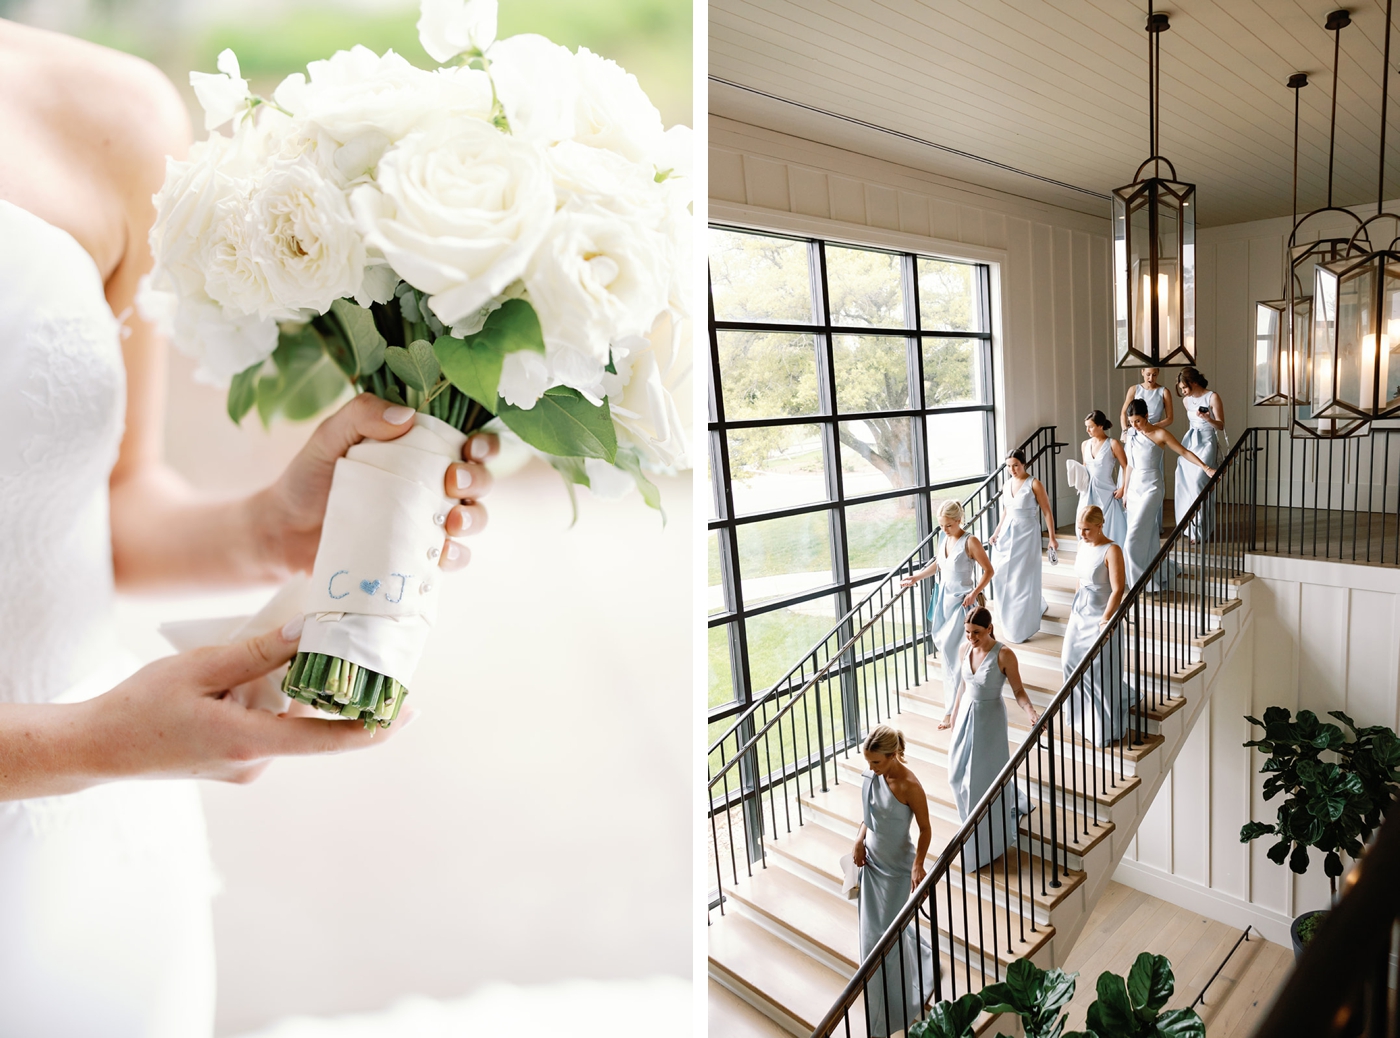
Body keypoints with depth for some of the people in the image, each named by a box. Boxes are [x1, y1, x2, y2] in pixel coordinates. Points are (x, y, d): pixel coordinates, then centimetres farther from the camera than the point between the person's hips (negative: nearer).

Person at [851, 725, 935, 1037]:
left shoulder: (909, 786, -26)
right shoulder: (871, 776, -7)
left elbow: (925, 828, -16)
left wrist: (918, 865, -25)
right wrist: (859, 840, -5)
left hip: (897, 868, -6)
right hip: (872, 861, 6)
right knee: (872, 931, 18)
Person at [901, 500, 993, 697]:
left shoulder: (970, 542, -17)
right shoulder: (943, 538, 2)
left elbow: (988, 570, -13)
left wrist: (974, 593, -20)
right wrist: (916, 577, 11)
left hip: (961, 599, -7)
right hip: (944, 596, 7)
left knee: (951, 645, -6)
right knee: (941, 640, 13)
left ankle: (956, 689, 11)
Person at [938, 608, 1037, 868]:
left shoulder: (1004, 655, -21)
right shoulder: (966, 649, -4)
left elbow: (1018, 690, -15)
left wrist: (1031, 712, -33)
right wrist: (952, 714, 16)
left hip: (990, 718, -6)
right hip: (966, 714, 7)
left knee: (984, 777, 2)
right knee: (959, 774, 17)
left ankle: (987, 846, 23)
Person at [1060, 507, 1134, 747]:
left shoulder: (1112, 550, -18)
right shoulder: (1082, 546, 5)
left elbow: (1118, 590, -22)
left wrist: (1104, 621, -23)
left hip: (1102, 615, -8)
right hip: (1081, 613, 8)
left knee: (1101, 672, 0)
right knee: (1069, 661, 10)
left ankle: (1107, 729, 17)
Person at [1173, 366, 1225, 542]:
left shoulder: (1212, 397, -8)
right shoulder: (1186, 400, 9)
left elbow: (1221, 425, -7)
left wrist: (1207, 418, -25)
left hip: (1206, 443, -6)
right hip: (1189, 442, 6)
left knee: (1198, 484, -12)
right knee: (1184, 483, 1)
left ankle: (1199, 531, -7)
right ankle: (1187, 526, 11)